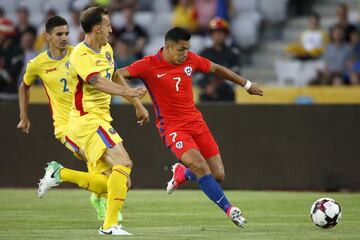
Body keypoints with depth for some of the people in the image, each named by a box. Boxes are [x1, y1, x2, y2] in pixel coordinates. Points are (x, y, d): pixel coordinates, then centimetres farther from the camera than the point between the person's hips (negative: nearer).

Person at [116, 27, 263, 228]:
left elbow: (217, 69, 17)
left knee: (218, 175, 0)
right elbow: (117, 75, -22)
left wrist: (247, 85, 24)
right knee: (200, 165, -26)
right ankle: (228, 209, -16)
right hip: (172, 127, -5)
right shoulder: (149, 66, -13)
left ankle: (182, 174, 30)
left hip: (196, 121, 5)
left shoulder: (191, 60, 2)